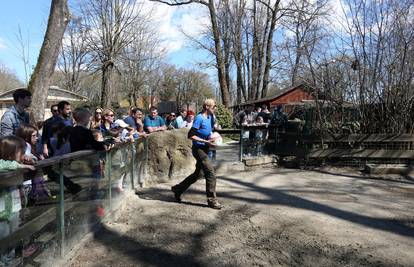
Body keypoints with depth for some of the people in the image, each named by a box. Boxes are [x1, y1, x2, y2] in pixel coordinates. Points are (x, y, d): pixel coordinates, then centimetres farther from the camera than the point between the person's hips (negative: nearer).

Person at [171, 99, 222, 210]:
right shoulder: (199, 118, -16)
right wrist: (206, 142, -22)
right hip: (199, 149, -9)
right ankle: (212, 200, 1)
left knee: (198, 173, 18)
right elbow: (191, 135, -19)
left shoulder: (210, 117, 9)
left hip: (205, 149, 9)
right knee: (211, 173, -11)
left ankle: (178, 189, 34)